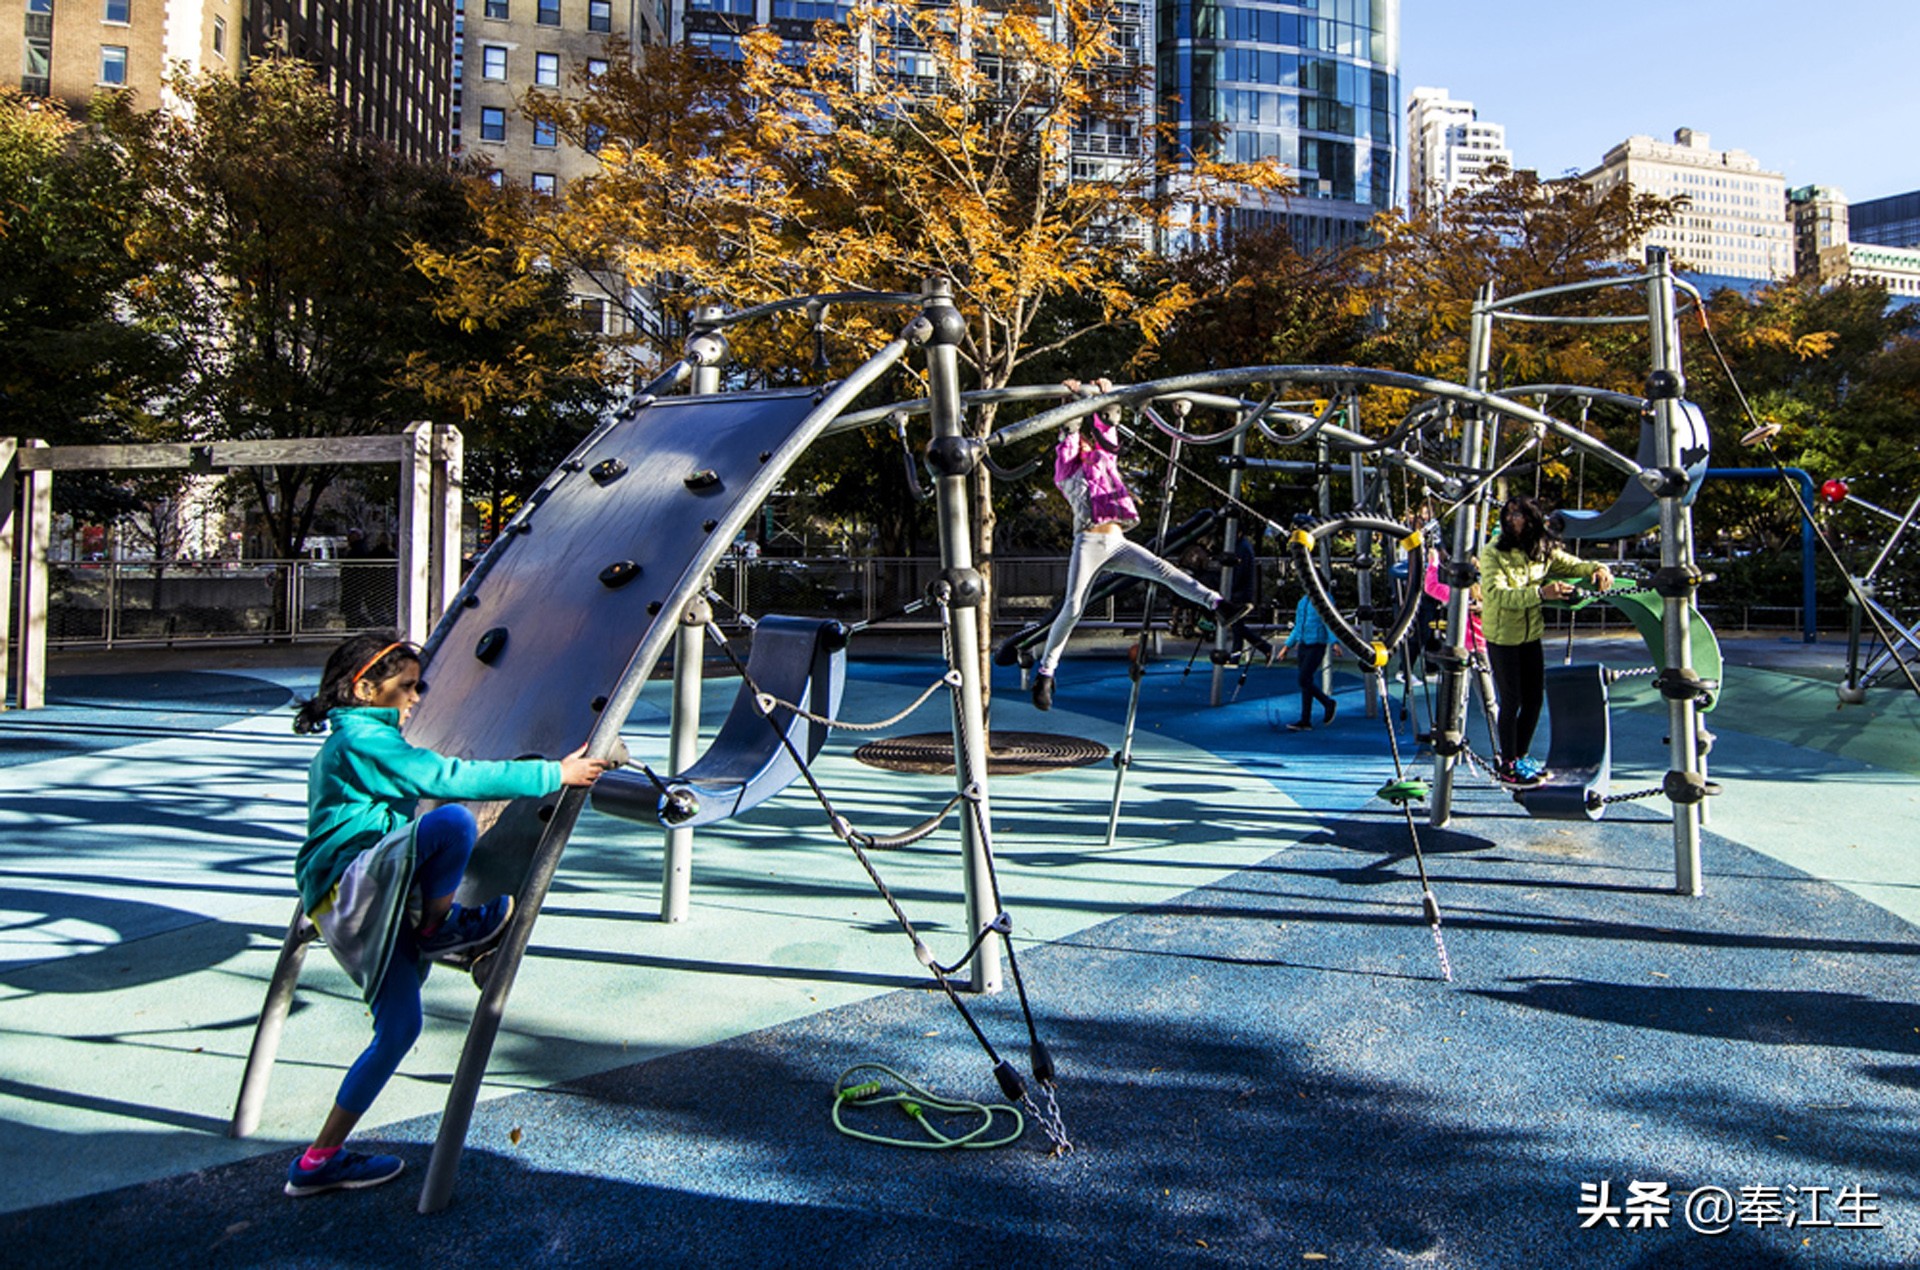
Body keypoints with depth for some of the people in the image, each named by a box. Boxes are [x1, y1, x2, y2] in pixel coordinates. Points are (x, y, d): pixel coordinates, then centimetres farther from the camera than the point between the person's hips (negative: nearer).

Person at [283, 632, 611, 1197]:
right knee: (451, 820, -32)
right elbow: (449, 778, -20)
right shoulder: (363, 737, -10)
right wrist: (553, 774, -19)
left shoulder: (346, 742, 23)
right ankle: (436, 926, -8)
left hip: (365, 905, 11)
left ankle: (322, 1158, 18)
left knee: (400, 1026, 10)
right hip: (349, 883, -11)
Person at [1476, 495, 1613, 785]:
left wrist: (1597, 569, -14)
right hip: (1502, 637, -6)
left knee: (1535, 698, 10)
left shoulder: (1543, 551, 0)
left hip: (1531, 635, 6)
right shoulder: (1493, 553, -18)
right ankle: (1506, 765, 11)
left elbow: (1572, 565, 9)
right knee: (1511, 701, -3)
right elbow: (1496, 594, -29)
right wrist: (1540, 592, -40)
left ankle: (1519, 756, 27)